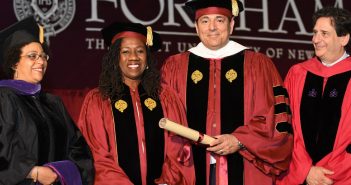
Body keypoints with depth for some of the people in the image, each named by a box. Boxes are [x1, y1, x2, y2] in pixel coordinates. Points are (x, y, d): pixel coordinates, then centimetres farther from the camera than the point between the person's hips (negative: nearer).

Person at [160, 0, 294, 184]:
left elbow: (275, 118, -1)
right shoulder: (174, 67, 8)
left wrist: (240, 140, -12)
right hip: (192, 169, 1)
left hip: (242, 170, -1)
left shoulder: (259, 65, 4)